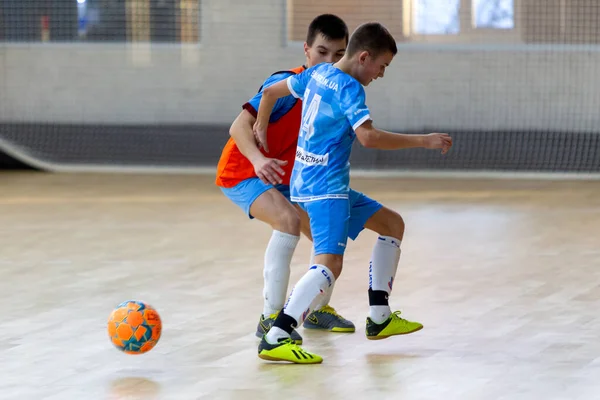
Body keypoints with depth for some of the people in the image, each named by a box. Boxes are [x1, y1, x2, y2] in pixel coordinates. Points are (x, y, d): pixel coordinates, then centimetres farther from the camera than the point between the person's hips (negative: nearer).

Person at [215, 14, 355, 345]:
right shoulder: (287, 84, -23)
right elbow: (240, 126, -31)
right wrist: (258, 159, -50)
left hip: (282, 181, 8)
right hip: (241, 173, -8)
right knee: (289, 219, -33)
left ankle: (319, 309, 32)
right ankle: (270, 317, -31)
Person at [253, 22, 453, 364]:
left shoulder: (317, 74, 11)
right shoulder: (348, 87, -16)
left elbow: (271, 93, 23)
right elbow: (368, 136, -30)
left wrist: (261, 131, 39)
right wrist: (424, 141, -26)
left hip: (307, 182, 11)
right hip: (325, 187, -11)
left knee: (393, 224, 20)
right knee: (330, 264, -24)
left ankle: (379, 317, 22)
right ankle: (275, 339, -33)